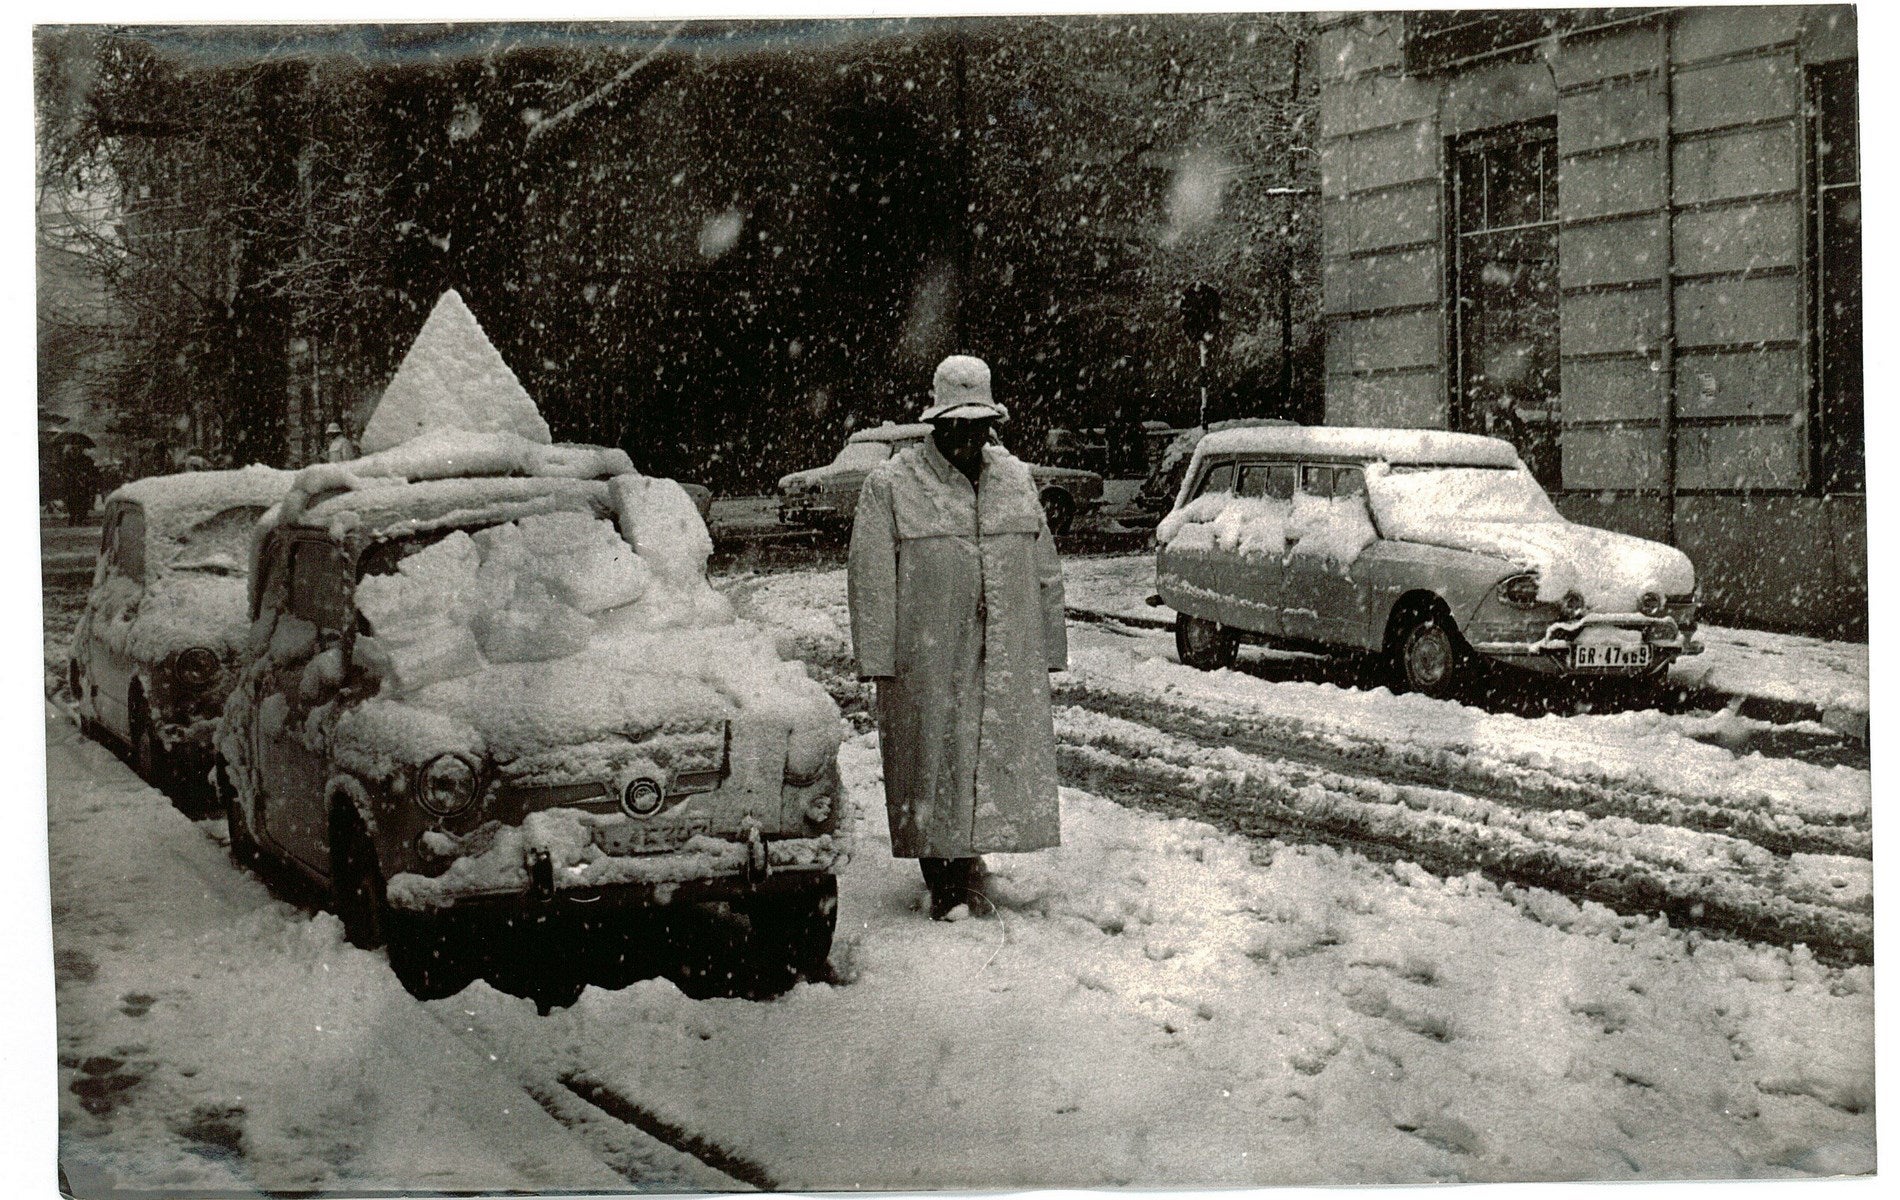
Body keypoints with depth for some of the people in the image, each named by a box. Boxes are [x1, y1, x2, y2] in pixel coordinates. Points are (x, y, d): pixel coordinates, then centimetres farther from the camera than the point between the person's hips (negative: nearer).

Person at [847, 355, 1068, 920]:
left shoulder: (1015, 478, 12)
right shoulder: (892, 485, -1)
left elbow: (1045, 571, 16)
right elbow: (871, 580, -4)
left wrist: (1049, 647, 12)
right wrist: (879, 658, -10)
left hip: (1008, 661, 4)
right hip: (927, 660, -4)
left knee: (1000, 759, 5)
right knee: (935, 765, -1)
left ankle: (969, 860, 22)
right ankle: (944, 881, 7)